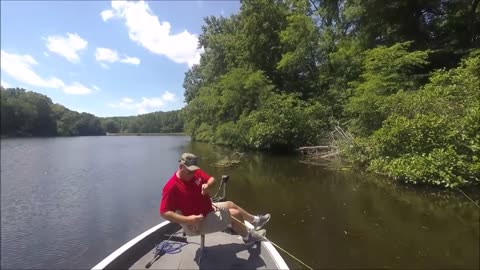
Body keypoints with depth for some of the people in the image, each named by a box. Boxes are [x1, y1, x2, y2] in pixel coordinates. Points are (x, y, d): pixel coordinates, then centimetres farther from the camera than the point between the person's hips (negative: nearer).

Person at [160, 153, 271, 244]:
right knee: (235, 213, -5)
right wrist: (187, 220, -36)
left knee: (230, 204, 18)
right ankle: (248, 236, 24)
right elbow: (164, 213, -30)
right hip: (197, 223, -8)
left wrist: (207, 185, -24)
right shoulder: (172, 187, -29)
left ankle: (255, 220, 39)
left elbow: (211, 179, 1)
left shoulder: (195, 172, -7)